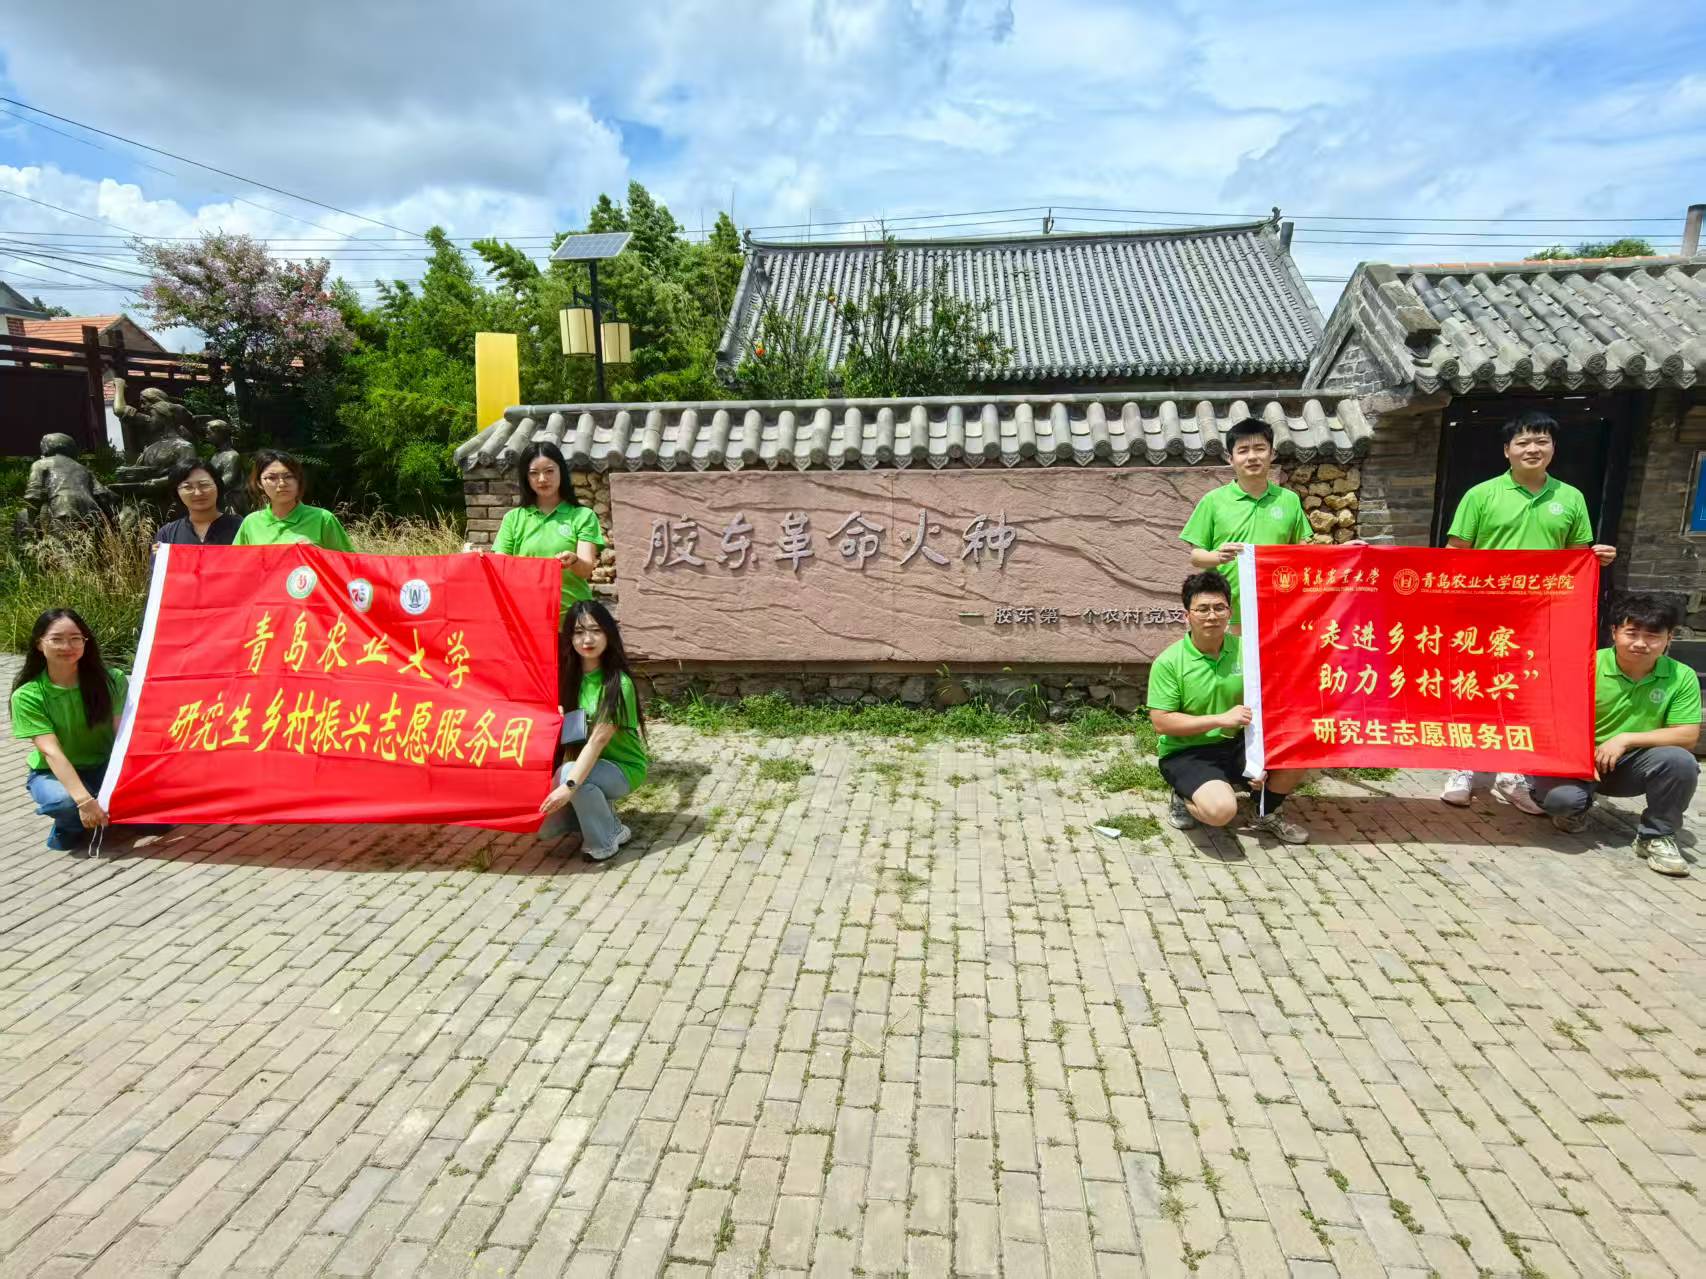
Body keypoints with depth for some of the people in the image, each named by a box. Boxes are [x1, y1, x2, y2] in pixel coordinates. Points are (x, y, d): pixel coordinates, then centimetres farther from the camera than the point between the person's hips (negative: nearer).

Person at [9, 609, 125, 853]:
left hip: (105, 767, 1)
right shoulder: (27, 695, -13)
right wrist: (84, 800, -37)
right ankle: (69, 829, 0)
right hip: (53, 775, -1)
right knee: (65, 801, -37)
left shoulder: (111, 680, -10)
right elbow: (51, 752, -24)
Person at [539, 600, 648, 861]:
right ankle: (595, 812, 17)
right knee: (544, 825, -11)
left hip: (623, 768, -5)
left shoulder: (619, 684, -22)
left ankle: (605, 841, -12)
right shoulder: (570, 675, -3)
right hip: (585, 763, 6)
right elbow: (567, 731, 4)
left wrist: (570, 785, -38)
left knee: (569, 773, -33)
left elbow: (597, 740, -28)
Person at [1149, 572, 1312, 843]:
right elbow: (1161, 722, -16)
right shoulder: (1168, 662, -14)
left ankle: (1267, 814, 12)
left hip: (1236, 744, 5)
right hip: (1186, 753, -5)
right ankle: (1185, 798, 6)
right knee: (1221, 809, -32)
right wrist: (1221, 719, -21)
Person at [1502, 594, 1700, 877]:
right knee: (1559, 797, -31)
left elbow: (1688, 735, -10)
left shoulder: (1682, 677, -7)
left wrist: (1626, 739, -21)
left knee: (1679, 760, -29)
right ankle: (1577, 808, 12)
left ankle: (1656, 836, -4)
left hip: (1632, 765, 2)